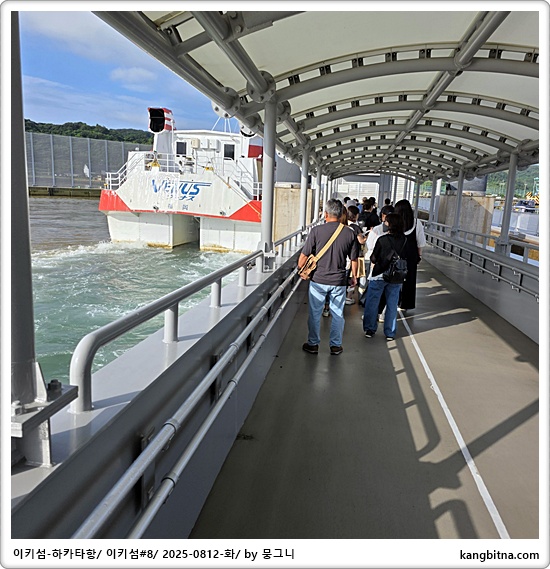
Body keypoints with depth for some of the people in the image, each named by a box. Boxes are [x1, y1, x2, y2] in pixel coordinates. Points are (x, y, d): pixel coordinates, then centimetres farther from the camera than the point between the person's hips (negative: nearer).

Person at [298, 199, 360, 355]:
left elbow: (304, 255, -6)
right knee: (337, 314, 14)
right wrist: (354, 276, 19)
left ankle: (313, 344, 23)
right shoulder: (350, 234, -4)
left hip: (318, 279, -1)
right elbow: (354, 259, 4)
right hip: (339, 281, 2)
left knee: (315, 313, 12)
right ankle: (335, 345, 24)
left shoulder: (316, 230, -10)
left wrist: (300, 269, 12)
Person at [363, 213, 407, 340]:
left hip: (379, 275, -3)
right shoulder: (404, 240, -6)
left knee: (372, 302, 12)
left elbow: (373, 259, -11)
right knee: (392, 305, 13)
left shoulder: (382, 239, -16)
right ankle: (390, 333, 19)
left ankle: (369, 329, 19)